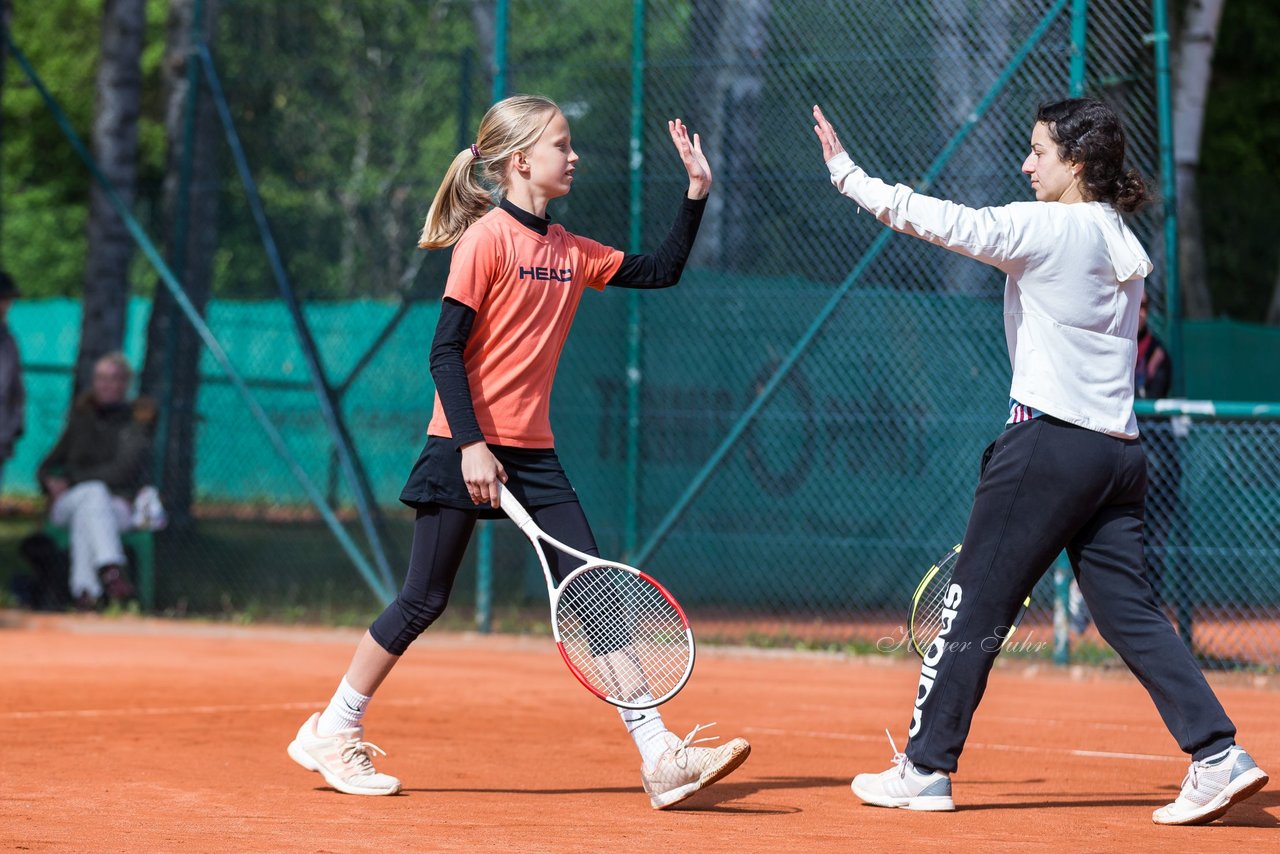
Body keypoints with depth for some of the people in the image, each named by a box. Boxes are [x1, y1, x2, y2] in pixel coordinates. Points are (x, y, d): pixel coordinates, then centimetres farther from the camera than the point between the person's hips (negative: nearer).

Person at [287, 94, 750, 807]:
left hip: (533, 454, 6)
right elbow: (446, 351, -13)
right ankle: (332, 734, 16)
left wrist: (697, 191, 10)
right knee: (425, 601, -1)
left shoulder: (572, 252, 10)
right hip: (466, 448, -6)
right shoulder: (488, 239, -10)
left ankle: (661, 758, -7)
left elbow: (662, 271, 18)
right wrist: (471, 444, -19)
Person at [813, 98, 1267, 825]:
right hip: (1118, 450, 8)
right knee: (1131, 614, 5)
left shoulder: (1052, 228, -9)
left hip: (1050, 440, -8)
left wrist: (849, 174, -11)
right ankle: (1221, 756, -5)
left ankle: (926, 769, 8)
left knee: (976, 606, 2)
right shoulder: (1123, 245, 15)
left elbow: (949, 222, -17)